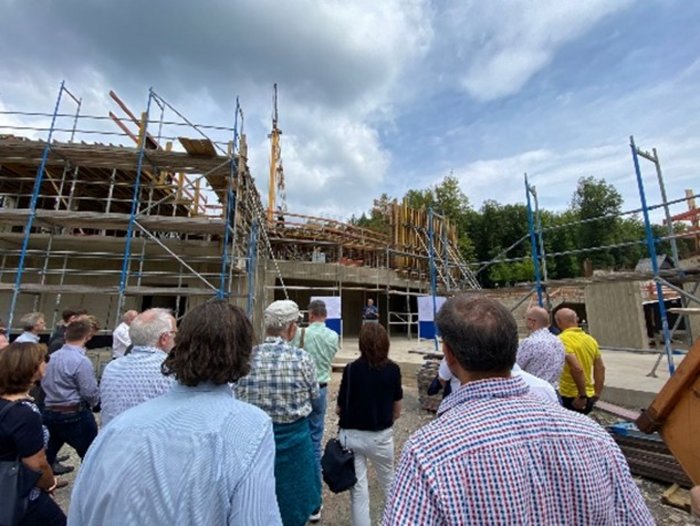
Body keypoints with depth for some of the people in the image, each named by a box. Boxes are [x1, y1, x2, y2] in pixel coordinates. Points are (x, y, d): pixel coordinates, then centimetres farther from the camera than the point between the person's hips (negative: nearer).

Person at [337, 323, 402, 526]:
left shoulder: (351, 369, -16)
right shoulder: (393, 369, -10)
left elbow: (339, 409, -9)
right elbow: (397, 410, -1)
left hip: (352, 436, -2)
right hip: (381, 436, 2)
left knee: (358, 488, 16)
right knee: (388, 482, 27)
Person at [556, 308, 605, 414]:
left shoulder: (562, 340, -18)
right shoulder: (590, 339, 7)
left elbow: (577, 368, -26)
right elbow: (601, 368, 13)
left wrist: (582, 395, -16)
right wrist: (596, 394, 19)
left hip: (570, 398, -8)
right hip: (589, 398, 8)